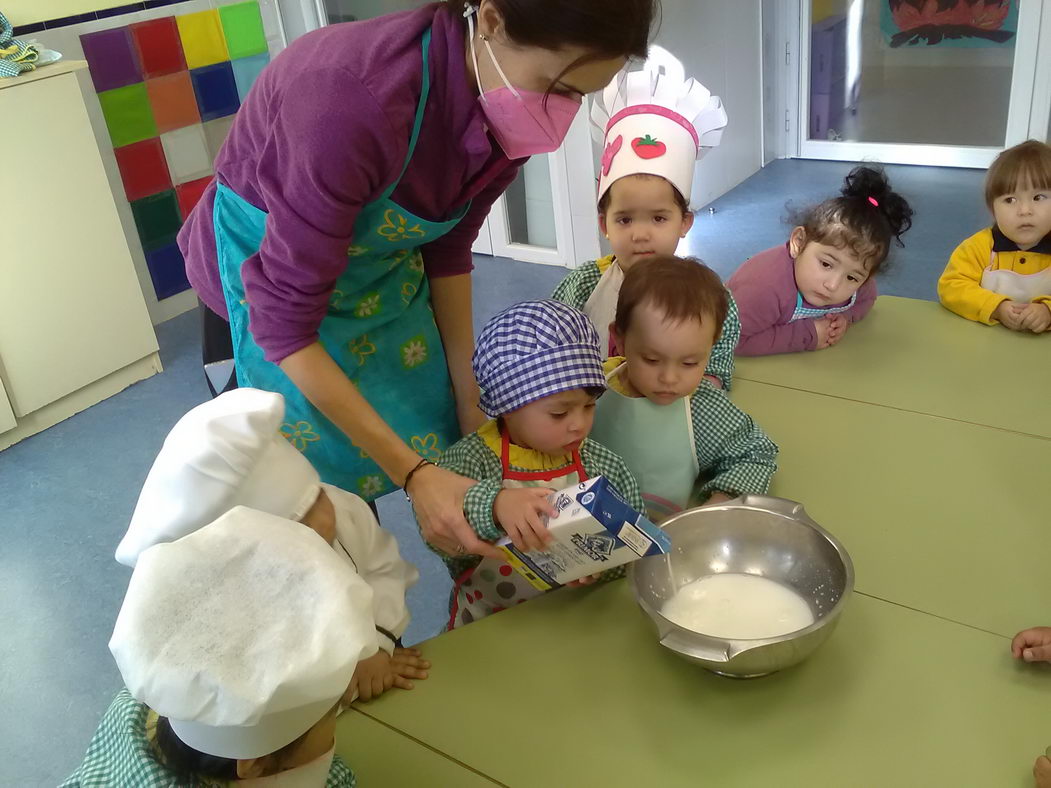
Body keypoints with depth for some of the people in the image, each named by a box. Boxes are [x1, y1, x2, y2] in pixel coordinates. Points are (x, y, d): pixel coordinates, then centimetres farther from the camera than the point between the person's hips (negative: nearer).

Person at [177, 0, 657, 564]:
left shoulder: (509, 108, -18)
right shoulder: (354, 99, -39)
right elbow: (285, 319, -31)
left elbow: (447, 250, -1)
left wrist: (469, 406, 0)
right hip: (264, 276, -5)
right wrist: (413, 473, -30)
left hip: (377, 263, 5)